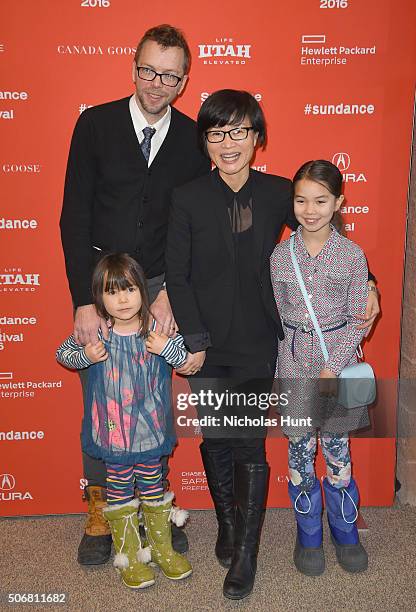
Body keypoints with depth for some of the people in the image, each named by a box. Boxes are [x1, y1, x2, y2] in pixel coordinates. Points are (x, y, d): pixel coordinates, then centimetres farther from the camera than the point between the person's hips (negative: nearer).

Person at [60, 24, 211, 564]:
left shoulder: (193, 139, 0)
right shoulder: (95, 124, -4)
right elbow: (74, 216, -6)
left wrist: (172, 293, -11)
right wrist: (84, 300, -13)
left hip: (163, 286, 1)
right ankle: (100, 511, 26)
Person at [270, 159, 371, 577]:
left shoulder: (352, 255, -5)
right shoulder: (280, 255, -1)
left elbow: (357, 319, -4)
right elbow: (279, 312, 5)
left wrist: (333, 365, -11)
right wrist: (298, 345, -4)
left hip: (339, 358, -1)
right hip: (295, 362, 1)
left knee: (337, 448, 8)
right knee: (299, 449, 8)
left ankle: (345, 531, 29)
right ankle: (308, 533, 27)